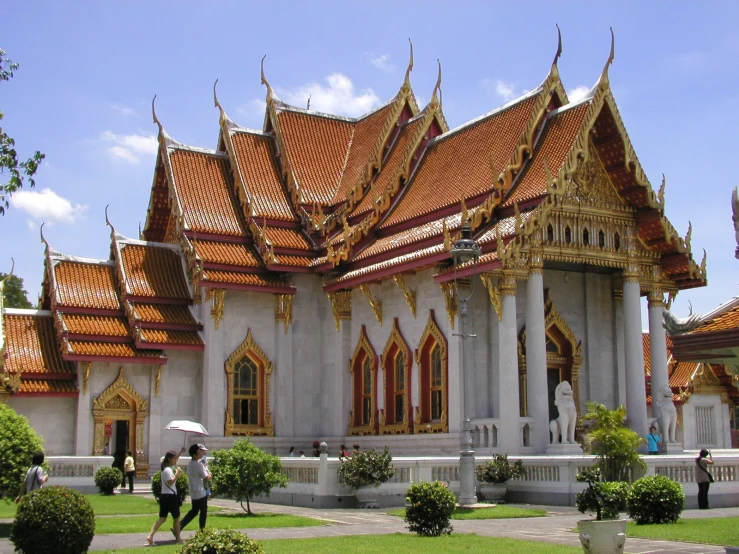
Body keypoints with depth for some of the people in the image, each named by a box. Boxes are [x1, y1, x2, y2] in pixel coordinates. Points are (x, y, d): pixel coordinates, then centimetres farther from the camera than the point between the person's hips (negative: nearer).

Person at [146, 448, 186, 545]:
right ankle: (178, 538, 15)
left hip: (164, 496, 9)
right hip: (170, 496, -9)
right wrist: (177, 474, -20)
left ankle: (150, 536, -9)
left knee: (162, 518, 6)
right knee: (176, 518, 7)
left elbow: (174, 460, 33)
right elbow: (170, 482, -26)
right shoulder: (168, 470, -16)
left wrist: (181, 452, 33)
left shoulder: (166, 468, 14)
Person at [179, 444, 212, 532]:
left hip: (193, 493, 8)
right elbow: (207, 478, -17)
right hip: (200, 493, -8)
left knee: (193, 511, 16)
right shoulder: (198, 464, -20)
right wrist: (210, 476, 3)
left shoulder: (190, 464, 8)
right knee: (203, 513, 6)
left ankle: (178, 527, 7)